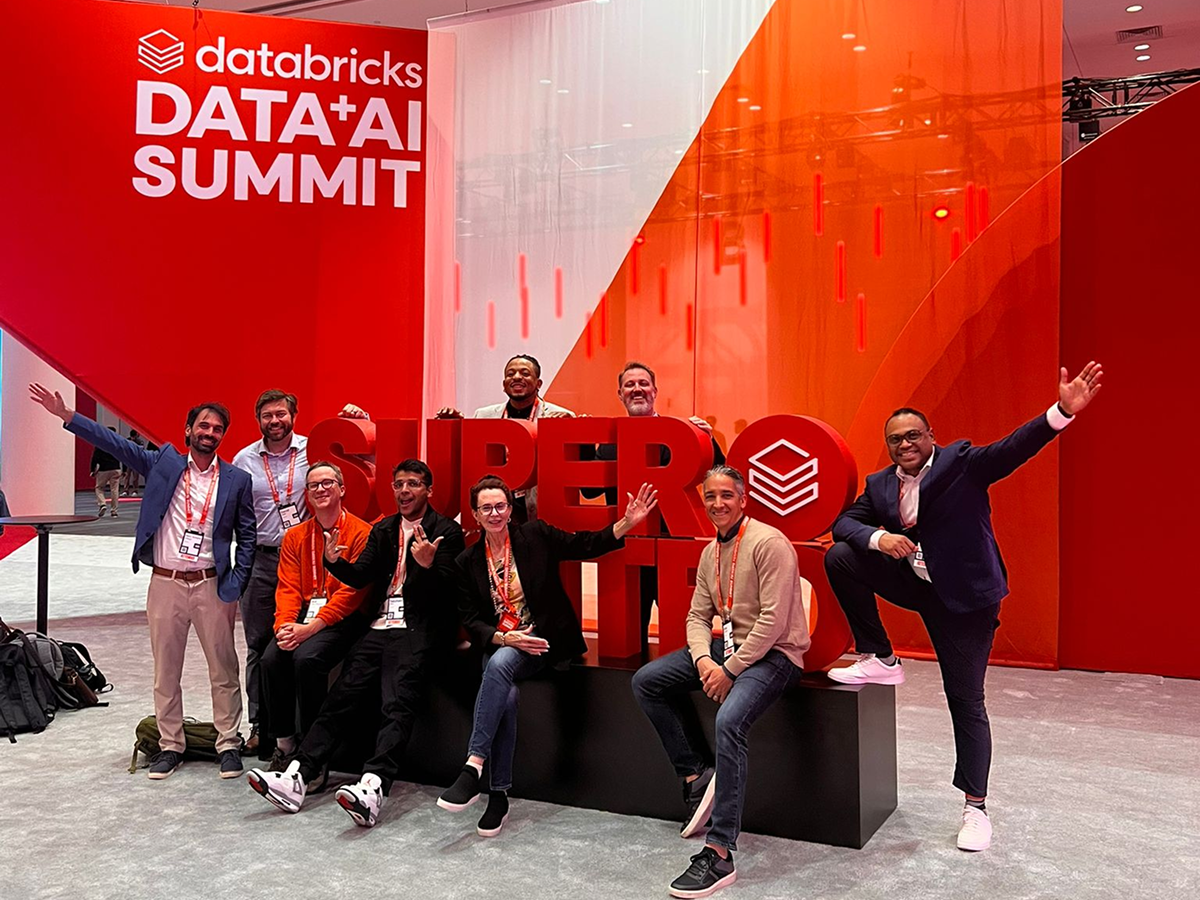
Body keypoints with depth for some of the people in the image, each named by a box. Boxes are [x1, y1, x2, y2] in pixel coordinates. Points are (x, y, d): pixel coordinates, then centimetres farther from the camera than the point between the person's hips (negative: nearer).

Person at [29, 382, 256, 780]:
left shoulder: (236, 480, 1)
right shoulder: (164, 463, 4)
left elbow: (246, 537, 4)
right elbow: (117, 444, -1)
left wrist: (235, 586, -4)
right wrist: (67, 415, -11)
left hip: (212, 585, -1)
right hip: (165, 583, 2)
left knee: (223, 669, 4)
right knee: (166, 670, 9)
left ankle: (228, 744, 16)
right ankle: (170, 745, 22)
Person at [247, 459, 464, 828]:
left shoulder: (447, 531, 4)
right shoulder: (382, 530, 22)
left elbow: (445, 590, -6)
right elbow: (359, 576, 11)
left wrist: (427, 565, -27)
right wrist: (334, 561, -10)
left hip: (420, 632, -5)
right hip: (380, 628, 6)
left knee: (398, 704, -23)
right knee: (340, 697, -11)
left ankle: (373, 788, -39)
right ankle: (298, 777, -18)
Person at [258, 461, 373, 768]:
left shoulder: (361, 532, -4)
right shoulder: (295, 536, 14)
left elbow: (352, 590, -12)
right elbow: (288, 587, 7)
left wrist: (310, 628, -20)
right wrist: (284, 625, -13)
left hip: (344, 617, -5)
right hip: (304, 614, 5)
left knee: (307, 657, -30)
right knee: (272, 657, -22)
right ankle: (284, 743, -5)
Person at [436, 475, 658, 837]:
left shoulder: (536, 535, 2)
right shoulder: (467, 562, 8)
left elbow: (588, 545, 0)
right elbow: (469, 620, 4)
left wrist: (628, 522, -14)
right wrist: (505, 638, -14)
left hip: (541, 641, -2)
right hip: (497, 644, 2)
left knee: (500, 664, -34)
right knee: (506, 696, -30)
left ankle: (474, 767, -34)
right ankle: (499, 796, -22)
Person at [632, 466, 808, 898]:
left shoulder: (769, 543, -15)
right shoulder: (710, 553, 11)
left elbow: (773, 620, -20)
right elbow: (697, 616, 11)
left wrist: (730, 670, -20)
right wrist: (703, 659, -10)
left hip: (772, 652, -9)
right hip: (726, 647, 9)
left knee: (729, 721, -33)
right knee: (646, 682, 1)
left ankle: (719, 854, -29)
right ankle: (696, 774, 5)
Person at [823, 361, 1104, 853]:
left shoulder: (961, 461, -8)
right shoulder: (879, 484, 6)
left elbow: (1014, 448, -21)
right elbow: (844, 522, 0)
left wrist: (1063, 411, -38)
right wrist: (878, 538, -22)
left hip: (962, 596, -4)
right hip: (909, 583, 4)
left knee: (966, 702, 1)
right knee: (839, 558, -12)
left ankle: (975, 807, 16)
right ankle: (879, 660, 0)